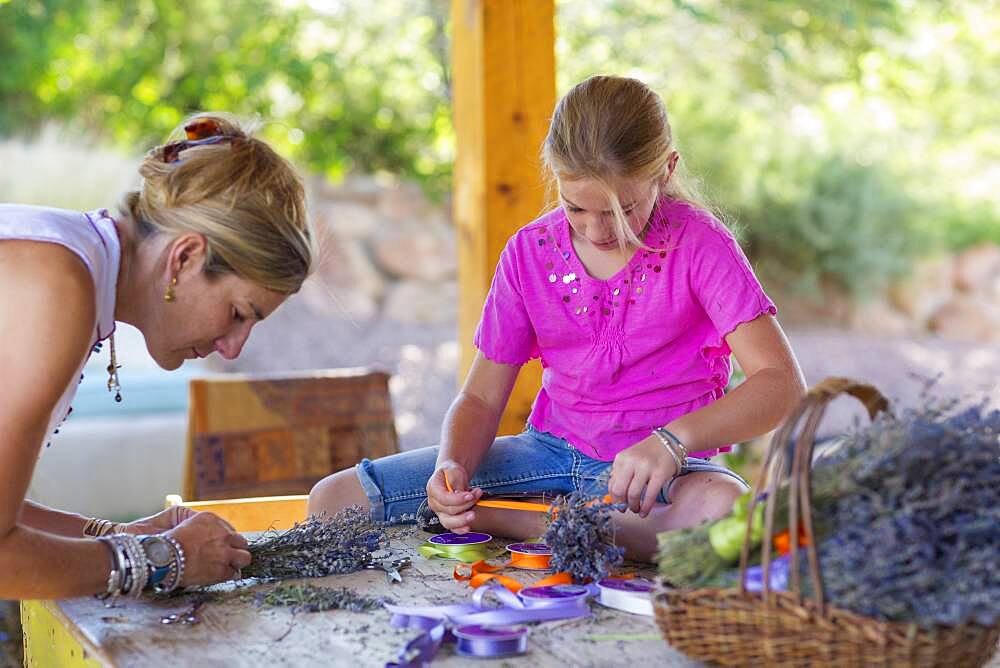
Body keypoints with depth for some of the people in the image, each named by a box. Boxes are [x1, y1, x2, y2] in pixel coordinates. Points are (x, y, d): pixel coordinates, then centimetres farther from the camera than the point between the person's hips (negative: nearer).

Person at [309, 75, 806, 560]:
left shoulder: (699, 245, -12)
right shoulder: (529, 252, 0)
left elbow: (782, 383, -20)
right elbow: (482, 398, 3)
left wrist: (674, 440, -36)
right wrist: (452, 466, -19)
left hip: (667, 468, -1)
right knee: (334, 499, -14)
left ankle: (492, 520, -27)